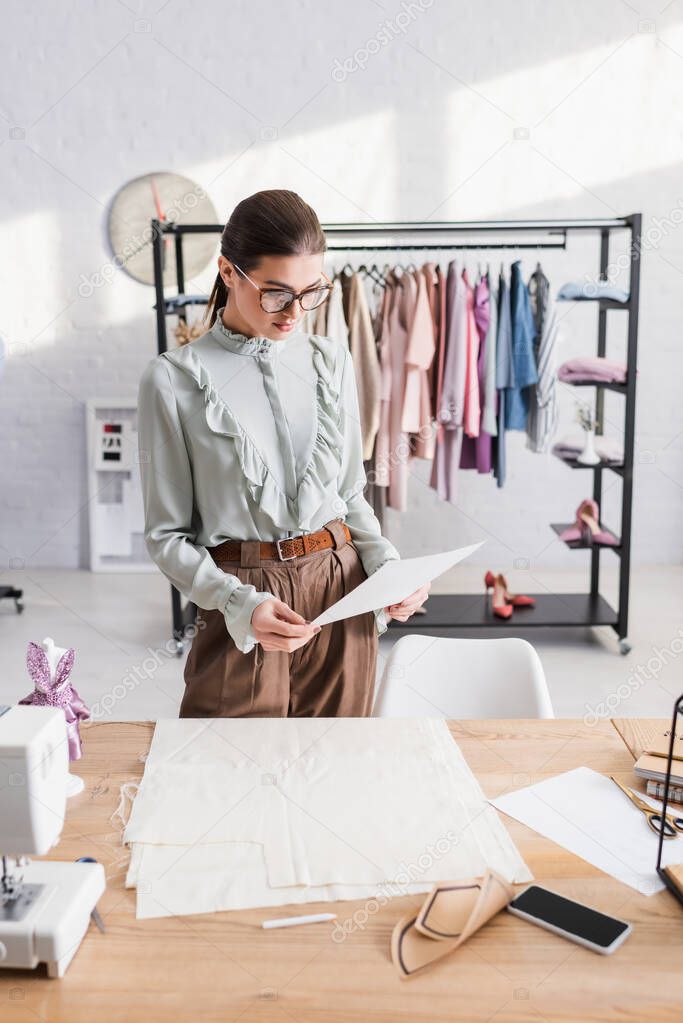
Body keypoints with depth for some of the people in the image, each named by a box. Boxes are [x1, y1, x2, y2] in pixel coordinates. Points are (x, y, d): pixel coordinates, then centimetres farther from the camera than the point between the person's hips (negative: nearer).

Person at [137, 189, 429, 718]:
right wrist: (240, 603, -19)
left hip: (344, 591, 4)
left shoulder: (333, 362, 5)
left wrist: (389, 566, -4)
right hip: (243, 602, -3)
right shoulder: (173, 379, -8)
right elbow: (168, 534, -5)